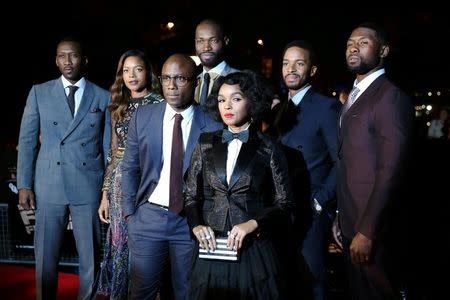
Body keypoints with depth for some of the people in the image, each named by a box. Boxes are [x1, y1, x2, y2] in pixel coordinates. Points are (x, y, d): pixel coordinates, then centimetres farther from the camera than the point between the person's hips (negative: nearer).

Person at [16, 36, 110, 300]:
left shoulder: (103, 97, 5)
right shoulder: (39, 93, 6)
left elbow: (109, 146, 6)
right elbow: (27, 140, 6)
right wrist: (24, 184, 0)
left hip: (89, 188, 0)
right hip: (48, 187, 0)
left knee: (91, 257, 7)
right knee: (45, 256, 8)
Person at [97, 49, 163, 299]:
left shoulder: (159, 104, -3)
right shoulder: (119, 108, 13)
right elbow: (113, 153, 15)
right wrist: (106, 194, 12)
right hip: (120, 183, 5)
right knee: (120, 240, 10)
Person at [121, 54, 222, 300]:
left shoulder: (213, 125, -7)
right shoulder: (142, 117, 0)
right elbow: (130, 168, 6)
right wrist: (129, 212, 4)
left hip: (191, 220, -1)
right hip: (148, 217, 1)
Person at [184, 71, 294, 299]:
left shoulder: (268, 149, -1)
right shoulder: (206, 144, 6)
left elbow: (284, 203, 0)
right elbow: (191, 196, 9)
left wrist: (253, 224, -15)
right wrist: (196, 226, -8)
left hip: (253, 248, -2)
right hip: (211, 246, 2)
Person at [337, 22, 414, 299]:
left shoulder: (391, 96, -14)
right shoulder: (354, 96, 14)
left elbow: (391, 170, -21)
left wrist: (367, 231, -22)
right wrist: (341, 217, 10)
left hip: (370, 226, -8)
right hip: (350, 222, 8)